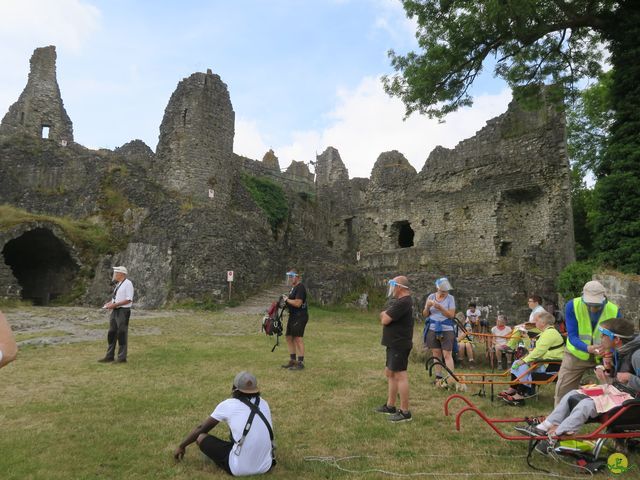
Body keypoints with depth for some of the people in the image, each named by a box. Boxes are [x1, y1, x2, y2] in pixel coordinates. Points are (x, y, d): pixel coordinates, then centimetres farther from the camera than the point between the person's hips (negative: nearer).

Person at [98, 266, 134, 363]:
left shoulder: (128, 283, -13)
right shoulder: (118, 284, 15)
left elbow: (129, 300, -19)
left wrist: (114, 304, -20)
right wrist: (109, 303, 4)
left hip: (123, 312, -9)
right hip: (115, 311, 9)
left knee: (122, 335, -2)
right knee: (111, 334, 11)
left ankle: (122, 357, 7)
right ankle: (110, 356, 19)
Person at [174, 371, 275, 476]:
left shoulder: (227, 404, -4)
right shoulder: (264, 403, 6)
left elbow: (201, 428, 9)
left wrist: (181, 446, 26)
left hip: (240, 469, -3)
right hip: (266, 466, 3)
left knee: (200, 437, 9)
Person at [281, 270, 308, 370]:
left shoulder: (300, 287, -15)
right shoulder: (294, 287, 17)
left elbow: (297, 303, -24)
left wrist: (287, 299, -11)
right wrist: (286, 299, 6)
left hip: (300, 316, -11)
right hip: (293, 316, 11)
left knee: (298, 338, -10)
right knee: (289, 336, 13)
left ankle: (300, 362, -4)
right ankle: (292, 360, 22)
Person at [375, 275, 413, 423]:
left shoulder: (402, 302, -20)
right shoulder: (402, 301, 15)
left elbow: (384, 320, -22)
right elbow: (386, 316, 16)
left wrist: (384, 315, -2)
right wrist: (386, 315, -5)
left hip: (399, 345, -11)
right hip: (394, 344, 11)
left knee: (400, 376, -6)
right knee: (389, 373, 17)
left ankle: (405, 412, 1)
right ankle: (390, 406, 26)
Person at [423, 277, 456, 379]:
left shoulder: (450, 298, -3)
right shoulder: (431, 297, 4)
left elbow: (451, 315, -10)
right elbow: (425, 315, 6)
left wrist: (440, 308, -23)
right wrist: (427, 306, -15)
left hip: (446, 330, -3)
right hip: (432, 329, 3)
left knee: (447, 355, -6)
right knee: (436, 354, 9)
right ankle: (438, 376, 18)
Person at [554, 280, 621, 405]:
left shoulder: (614, 311, -19)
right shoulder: (572, 306, -22)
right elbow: (572, 336, -23)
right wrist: (587, 348, -42)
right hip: (576, 354, -1)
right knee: (563, 390, 2)